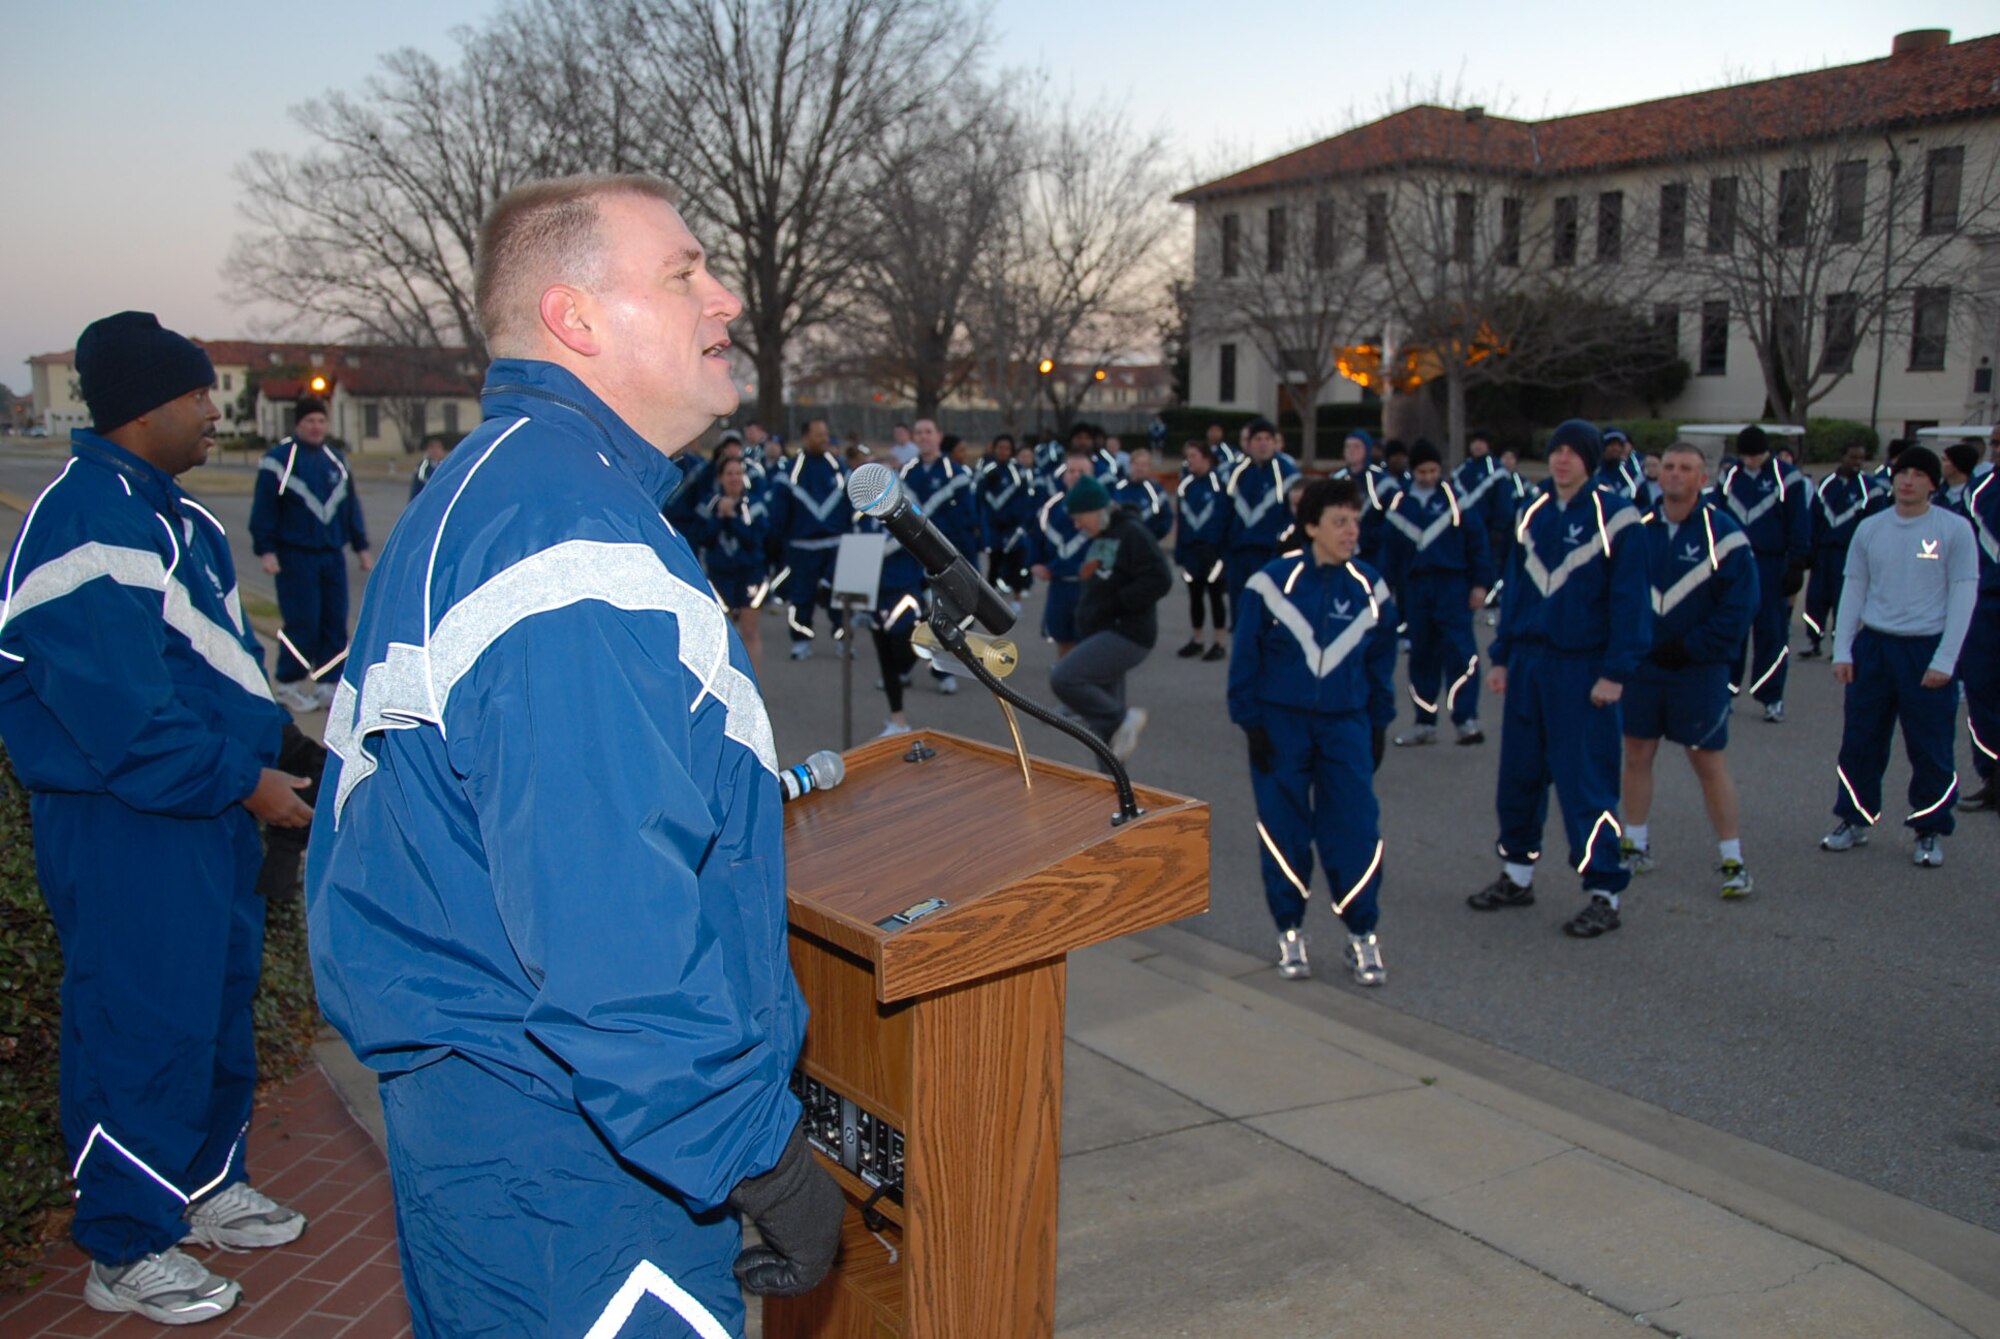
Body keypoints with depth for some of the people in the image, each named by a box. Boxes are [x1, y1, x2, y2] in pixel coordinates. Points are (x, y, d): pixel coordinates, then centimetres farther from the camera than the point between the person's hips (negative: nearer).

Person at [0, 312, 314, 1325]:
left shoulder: (170, 512, 12)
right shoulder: (87, 523, -20)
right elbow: (121, 716, -25)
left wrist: (255, 759, 11)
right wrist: (245, 781, -18)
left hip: (206, 807, 10)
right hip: (124, 826, -10)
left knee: (219, 1002, 20)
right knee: (143, 1026, 1)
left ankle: (209, 1186, 38)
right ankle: (126, 1252, 17)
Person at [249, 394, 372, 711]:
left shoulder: (336, 458, 14)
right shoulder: (279, 459, -5)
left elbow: (351, 505, 20)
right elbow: (264, 508, -6)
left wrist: (361, 546, 18)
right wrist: (266, 550, -11)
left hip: (332, 554, 6)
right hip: (295, 555, -6)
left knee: (335, 621, 4)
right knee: (302, 622, -7)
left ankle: (327, 683, 13)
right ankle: (288, 685, 7)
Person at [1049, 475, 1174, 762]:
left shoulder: (1132, 534, -11)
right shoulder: (1097, 540, 15)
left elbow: (1159, 580, -21)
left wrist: (1113, 604, -19)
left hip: (1126, 635, -9)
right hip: (1100, 636, 9)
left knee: (1063, 677, -23)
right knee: (1103, 725, 10)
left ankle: (1124, 719, -9)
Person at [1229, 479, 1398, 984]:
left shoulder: (1370, 588, 1)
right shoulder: (1272, 584, -10)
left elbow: (1381, 663, 11)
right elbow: (1245, 659, -3)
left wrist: (1378, 725, 10)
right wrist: (1250, 723, -5)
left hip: (1345, 725, 2)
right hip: (1280, 722, -2)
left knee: (1355, 829, -2)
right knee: (1285, 831, 5)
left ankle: (1362, 934, 12)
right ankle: (1290, 931, 20)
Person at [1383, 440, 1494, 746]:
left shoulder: (1455, 498, 0)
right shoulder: (1400, 504, 8)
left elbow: (1477, 541, -1)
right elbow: (1391, 550, 11)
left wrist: (1480, 583, -5)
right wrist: (1388, 590, 9)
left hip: (1452, 584, -3)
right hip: (1415, 587, 3)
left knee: (1459, 651, -10)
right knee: (1422, 655, 9)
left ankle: (1466, 720, -10)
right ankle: (1425, 722, 17)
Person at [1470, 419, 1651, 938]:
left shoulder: (1615, 516, -7)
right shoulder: (1533, 511, 10)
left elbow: (1629, 599, -9)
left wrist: (1615, 671, -14)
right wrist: (1501, 656, 11)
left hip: (1582, 670, -6)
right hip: (1529, 662, 6)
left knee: (1586, 782, -3)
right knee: (1519, 773, 12)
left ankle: (1604, 894, 7)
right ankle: (1518, 874, 27)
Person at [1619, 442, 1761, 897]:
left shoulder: (1723, 534, -8)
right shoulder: (1639, 528, 3)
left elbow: (1741, 604, -9)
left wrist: (1691, 647, -13)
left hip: (1700, 668, -3)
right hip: (1641, 665, 4)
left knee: (1709, 762, 1)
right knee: (1637, 754, 9)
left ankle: (1733, 862, 11)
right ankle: (1636, 846, 23)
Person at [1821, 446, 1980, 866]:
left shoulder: (1954, 529, -4)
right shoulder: (1870, 528, 5)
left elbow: (1964, 595, -5)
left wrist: (1944, 659, -10)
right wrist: (1841, 650, 2)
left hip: (1927, 650, -3)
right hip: (1873, 645, 3)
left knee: (1930, 749, 4)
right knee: (1859, 741, 8)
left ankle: (1930, 832, 18)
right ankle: (1854, 821, 22)